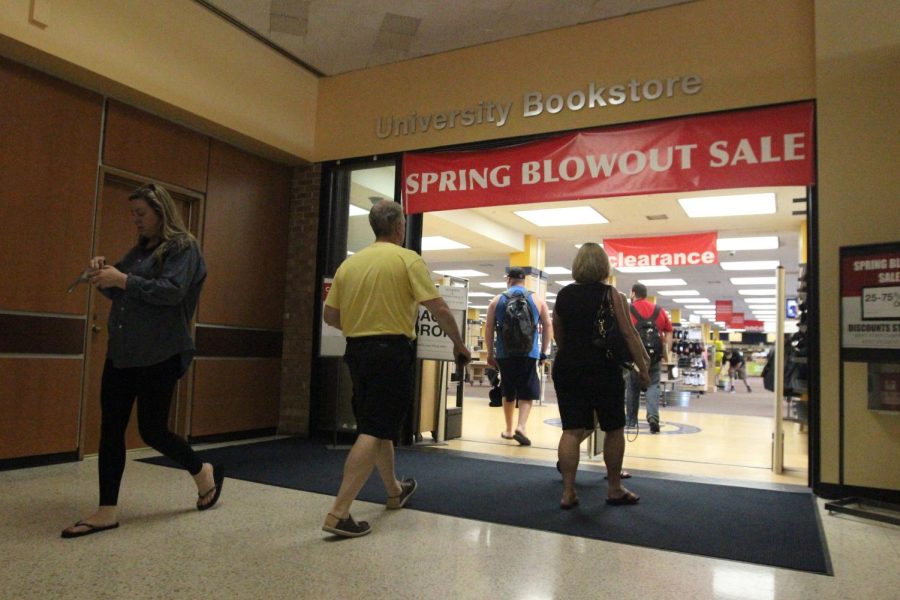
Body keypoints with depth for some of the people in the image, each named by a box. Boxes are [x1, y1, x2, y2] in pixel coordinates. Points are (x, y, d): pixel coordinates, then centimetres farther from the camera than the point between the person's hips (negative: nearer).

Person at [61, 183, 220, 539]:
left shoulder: (182, 247, -6)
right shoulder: (140, 249, 17)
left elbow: (172, 291, -19)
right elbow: (121, 293, 20)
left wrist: (122, 279, -20)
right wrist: (104, 276, 1)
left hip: (159, 356, -8)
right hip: (121, 352, 8)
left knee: (152, 430, -1)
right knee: (110, 429, 4)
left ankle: (205, 472, 24)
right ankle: (107, 512, 12)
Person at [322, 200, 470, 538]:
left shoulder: (350, 262, 8)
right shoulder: (408, 259, -7)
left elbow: (330, 315, 10)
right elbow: (439, 309, -11)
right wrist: (458, 344, 3)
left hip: (357, 350, 7)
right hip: (391, 351, -7)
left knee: (377, 426, 20)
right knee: (374, 432, -5)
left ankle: (395, 492, 39)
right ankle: (339, 513, -10)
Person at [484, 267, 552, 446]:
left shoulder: (497, 300, 7)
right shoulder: (537, 300, 6)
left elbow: (488, 328, 4)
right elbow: (548, 326, 4)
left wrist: (490, 353, 10)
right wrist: (544, 352, 10)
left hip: (505, 354, 2)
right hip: (529, 354, -1)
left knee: (508, 392, 16)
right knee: (527, 392, 3)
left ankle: (509, 429, 25)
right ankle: (520, 426, -14)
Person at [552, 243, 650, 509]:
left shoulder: (563, 295, 7)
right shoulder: (611, 295, -5)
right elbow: (628, 334, -8)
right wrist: (643, 368, -3)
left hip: (567, 368, 4)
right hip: (602, 370, -4)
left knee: (572, 430, 5)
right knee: (613, 429, 11)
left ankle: (568, 492, 5)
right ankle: (614, 490, 21)